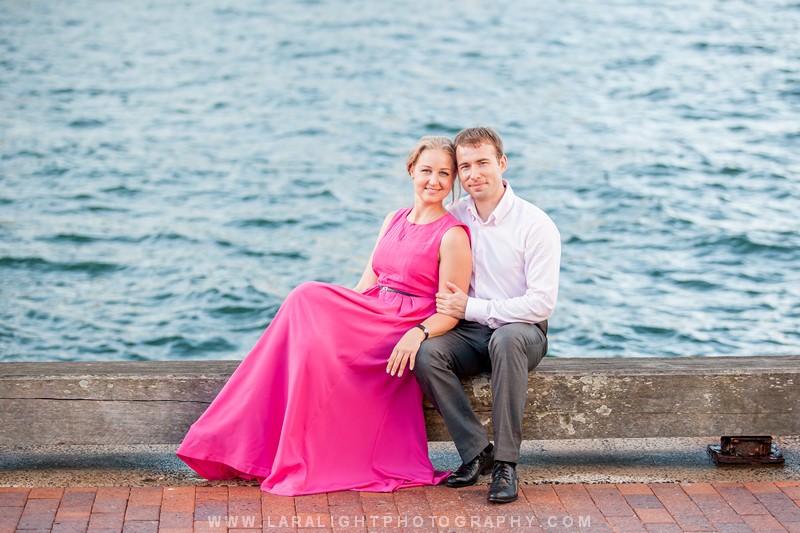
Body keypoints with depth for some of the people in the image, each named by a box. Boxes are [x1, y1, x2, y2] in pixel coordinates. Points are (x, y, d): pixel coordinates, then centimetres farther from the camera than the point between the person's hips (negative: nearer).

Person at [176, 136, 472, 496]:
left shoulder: (452, 235, -5)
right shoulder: (394, 221, 17)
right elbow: (367, 282, 15)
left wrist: (418, 333, -28)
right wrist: (338, 313, -1)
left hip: (405, 334, -7)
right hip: (371, 317, 7)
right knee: (307, 301, -20)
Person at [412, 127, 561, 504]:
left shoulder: (535, 225, -11)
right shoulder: (454, 217, 4)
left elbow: (542, 303, -15)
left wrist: (472, 308, -18)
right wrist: (447, 306, -6)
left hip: (523, 332, -4)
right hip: (470, 332, 4)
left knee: (506, 338, -39)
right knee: (427, 353, -28)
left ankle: (505, 462, -32)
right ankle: (477, 451, -16)